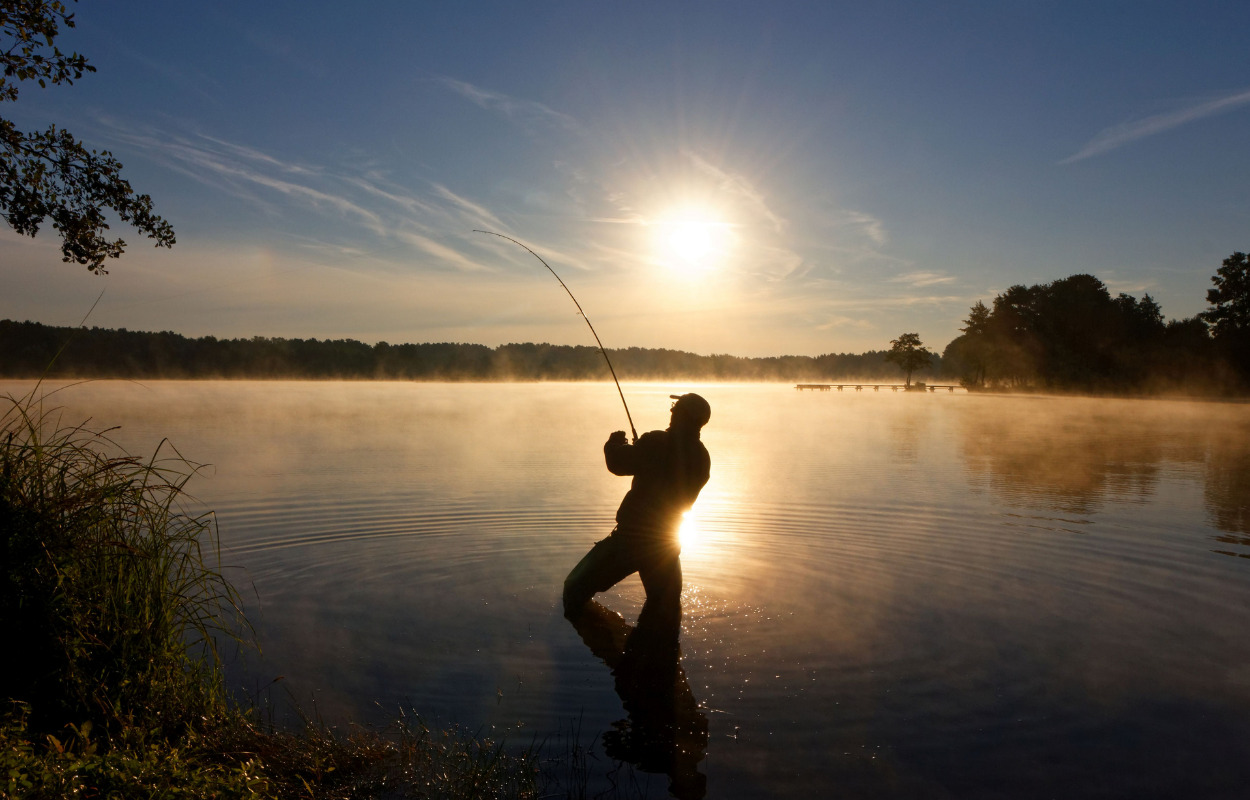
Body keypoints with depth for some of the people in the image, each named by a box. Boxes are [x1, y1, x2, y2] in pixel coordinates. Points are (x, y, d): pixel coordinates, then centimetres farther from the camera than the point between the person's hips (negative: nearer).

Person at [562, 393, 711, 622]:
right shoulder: (702, 457, 3)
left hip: (632, 537, -5)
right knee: (665, 612, 20)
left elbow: (617, 463, -13)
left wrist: (614, 443, 10)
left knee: (576, 588, 11)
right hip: (667, 544, 5)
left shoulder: (657, 444, -16)